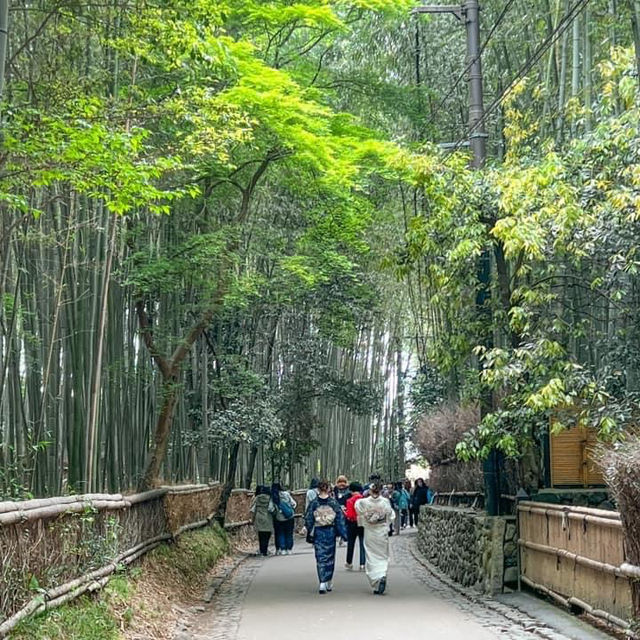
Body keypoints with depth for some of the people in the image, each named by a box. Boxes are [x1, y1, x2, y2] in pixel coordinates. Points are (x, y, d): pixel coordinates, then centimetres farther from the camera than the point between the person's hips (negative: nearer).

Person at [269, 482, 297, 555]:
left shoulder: (273, 497, -9)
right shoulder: (286, 494, -7)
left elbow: (271, 509, -17)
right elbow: (293, 504, -5)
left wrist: (274, 513, 2)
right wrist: (292, 511, 12)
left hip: (279, 519, -1)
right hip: (290, 517, 1)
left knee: (280, 534, 12)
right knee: (289, 534, 11)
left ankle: (282, 549, 5)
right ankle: (288, 549, 12)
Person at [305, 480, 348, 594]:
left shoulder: (313, 503, -6)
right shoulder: (334, 502, -5)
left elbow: (308, 520, -3)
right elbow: (340, 518, -3)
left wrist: (309, 535, 6)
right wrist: (343, 533, 3)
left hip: (318, 533, -1)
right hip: (331, 532, 1)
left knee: (320, 559, 3)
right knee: (330, 557, 14)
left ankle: (322, 583, -10)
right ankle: (329, 582, 21)